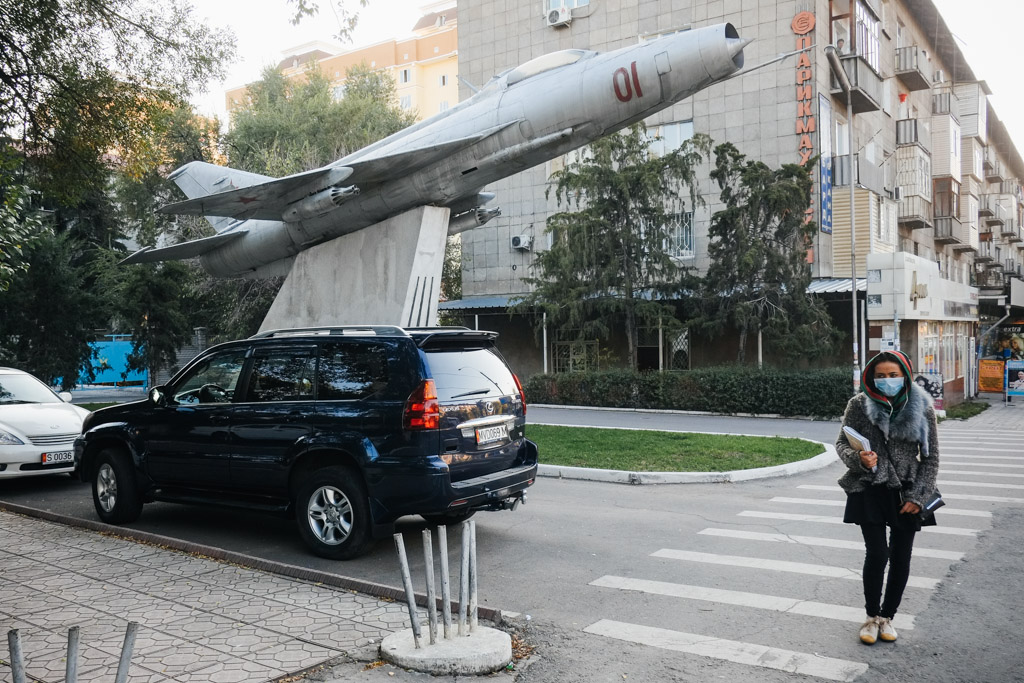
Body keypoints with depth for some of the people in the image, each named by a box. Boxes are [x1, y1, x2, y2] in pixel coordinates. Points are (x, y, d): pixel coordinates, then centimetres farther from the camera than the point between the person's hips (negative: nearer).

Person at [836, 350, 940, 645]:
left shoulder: (921, 407, -5)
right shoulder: (859, 405, -7)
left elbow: (931, 456, 0)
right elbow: (842, 443, 1)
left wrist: (917, 497, -5)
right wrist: (858, 458, -22)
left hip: (906, 493, 2)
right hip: (869, 491, -1)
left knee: (901, 558, 7)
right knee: (876, 554, -6)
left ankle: (887, 616, 26)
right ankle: (872, 616, 15)